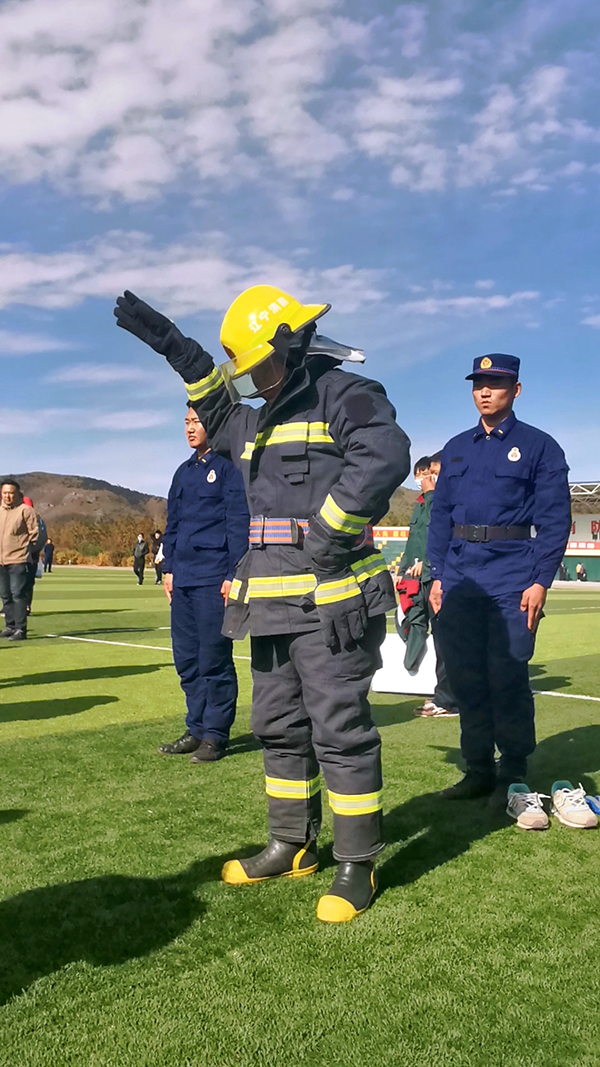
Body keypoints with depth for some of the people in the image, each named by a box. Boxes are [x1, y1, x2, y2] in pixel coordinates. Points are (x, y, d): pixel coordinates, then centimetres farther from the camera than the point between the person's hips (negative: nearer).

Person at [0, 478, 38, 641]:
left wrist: (26, 548, -7)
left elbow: (34, 533, -5)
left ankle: (20, 629, -7)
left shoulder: (25, 510, -5)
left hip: (18, 560, -7)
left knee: (17, 594, -10)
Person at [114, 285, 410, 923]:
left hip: (330, 600, -9)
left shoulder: (345, 395, -6)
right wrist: (177, 350, 32)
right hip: (272, 602, 9)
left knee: (340, 731, -4)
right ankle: (293, 846, 30)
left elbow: (383, 456, -24)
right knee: (278, 727, 15)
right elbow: (220, 412, 42)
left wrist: (329, 534, -22)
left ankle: (356, 865, 9)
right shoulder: (262, 421, 22)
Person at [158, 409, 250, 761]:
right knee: (186, 659, 11)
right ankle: (197, 729, 22)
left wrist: (233, 575, -15)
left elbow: (239, 524, -10)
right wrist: (169, 568, 14)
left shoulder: (229, 467, -4)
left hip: (213, 580, -7)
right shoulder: (185, 471, 18)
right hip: (183, 580, 7)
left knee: (213, 659, -2)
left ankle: (216, 735, 9)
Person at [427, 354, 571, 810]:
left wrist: (540, 581, -11)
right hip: (460, 578, 5)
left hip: (511, 578, -4)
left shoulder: (539, 446, 4)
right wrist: (438, 575, 8)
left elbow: (555, 520, -2)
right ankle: (479, 769, 19)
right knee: (465, 675, 6)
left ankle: (513, 774, 11)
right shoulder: (457, 448, 17)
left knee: (507, 676, -5)